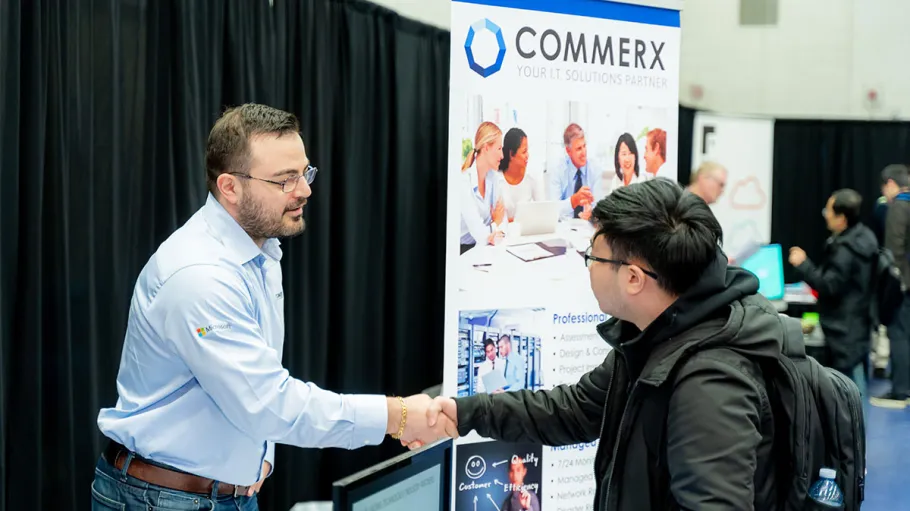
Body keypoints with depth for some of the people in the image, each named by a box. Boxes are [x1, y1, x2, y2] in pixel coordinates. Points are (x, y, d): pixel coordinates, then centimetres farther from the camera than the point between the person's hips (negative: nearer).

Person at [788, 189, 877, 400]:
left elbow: (829, 286, -23)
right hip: (856, 322, 10)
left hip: (844, 327, -10)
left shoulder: (845, 250, -25)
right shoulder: (864, 237, 7)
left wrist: (802, 264, -17)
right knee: (854, 376, 18)